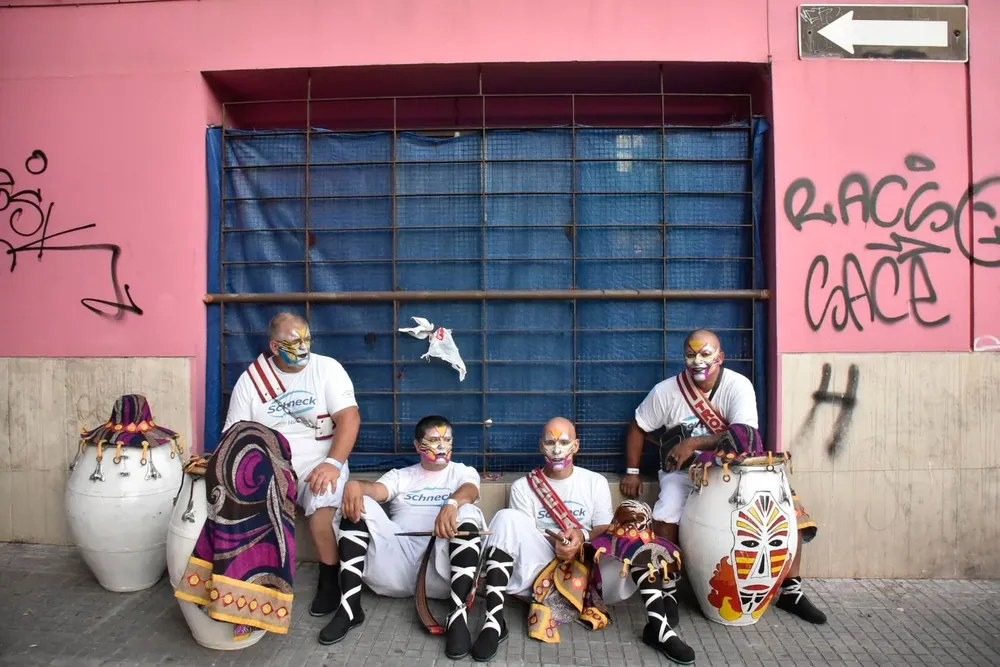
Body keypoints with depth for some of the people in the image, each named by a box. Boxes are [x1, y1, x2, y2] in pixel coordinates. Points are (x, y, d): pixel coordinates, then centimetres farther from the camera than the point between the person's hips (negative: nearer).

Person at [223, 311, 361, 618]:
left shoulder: (327, 368, -2)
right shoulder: (250, 379, 5)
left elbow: (349, 418, -11)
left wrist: (333, 463, -25)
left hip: (318, 464, -2)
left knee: (323, 501, -32)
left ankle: (330, 579, -8)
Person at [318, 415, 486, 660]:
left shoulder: (463, 471, 18)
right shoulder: (400, 475, 23)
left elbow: (469, 492, -6)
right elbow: (376, 490, 2)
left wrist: (451, 504, -31)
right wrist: (354, 484, -23)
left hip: (441, 567, -2)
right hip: (398, 564, 2)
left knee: (467, 514, -28)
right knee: (357, 504, -13)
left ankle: (458, 616, -35)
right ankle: (349, 606, -19)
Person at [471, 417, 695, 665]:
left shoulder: (596, 482, 10)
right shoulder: (523, 487, 7)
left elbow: (605, 532, 3)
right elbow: (517, 535, -1)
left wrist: (583, 538, -20)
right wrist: (554, 542, -20)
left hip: (587, 569, 1)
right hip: (541, 569, -1)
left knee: (637, 528, -21)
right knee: (506, 519, -27)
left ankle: (657, 625, -29)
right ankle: (494, 621, -34)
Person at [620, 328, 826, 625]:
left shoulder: (738, 386, -12)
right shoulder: (666, 391, -8)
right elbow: (637, 428, 5)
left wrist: (694, 443, -32)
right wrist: (632, 472, 2)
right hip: (684, 472, -1)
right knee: (666, 516, -28)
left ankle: (791, 590, 3)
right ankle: (668, 590, -5)